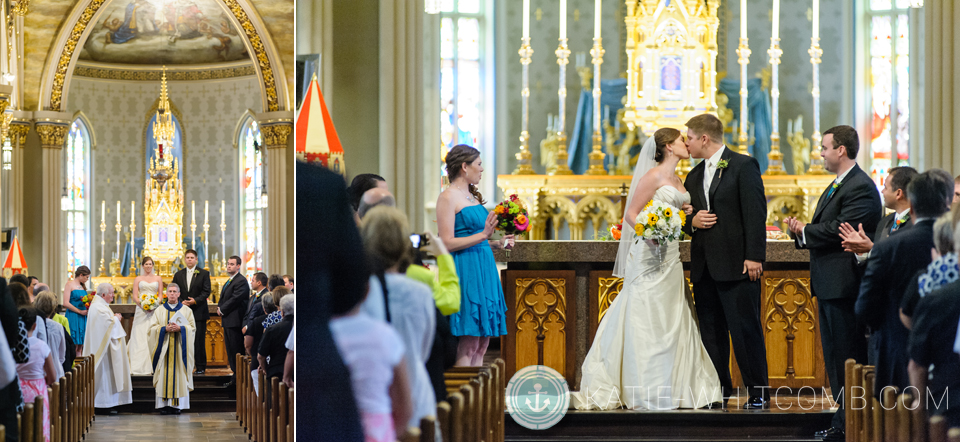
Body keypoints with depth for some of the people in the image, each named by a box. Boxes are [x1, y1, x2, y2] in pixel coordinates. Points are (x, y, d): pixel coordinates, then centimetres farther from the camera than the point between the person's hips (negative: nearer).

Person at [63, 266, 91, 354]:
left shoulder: (82, 286, 17)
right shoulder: (69, 284, -4)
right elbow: (66, 304, -12)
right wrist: (80, 311, -13)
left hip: (82, 318, 7)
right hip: (73, 317, -7)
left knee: (80, 345, 5)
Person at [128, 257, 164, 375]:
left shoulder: (158, 278, 12)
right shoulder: (138, 279, 10)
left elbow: (161, 295, 9)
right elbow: (135, 297, 4)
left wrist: (155, 305, -10)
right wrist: (143, 306, -12)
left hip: (155, 311, 1)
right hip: (141, 311, -1)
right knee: (140, 337, -7)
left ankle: (153, 366, -1)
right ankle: (141, 367, -9)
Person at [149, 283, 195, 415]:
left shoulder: (186, 310, 8)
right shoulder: (160, 310, 11)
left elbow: (192, 328, 2)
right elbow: (153, 327, 4)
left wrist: (180, 328, -15)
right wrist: (165, 329, -13)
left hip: (180, 348, -1)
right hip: (164, 347, 1)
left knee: (179, 373, -5)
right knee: (164, 374, -4)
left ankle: (177, 404, -3)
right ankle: (164, 404, -3)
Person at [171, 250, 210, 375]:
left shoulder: (204, 274, 3)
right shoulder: (178, 274, 12)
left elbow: (206, 292, -3)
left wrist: (195, 300, -17)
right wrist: (180, 302, -8)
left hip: (199, 312, -3)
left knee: (199, 340, -3)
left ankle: (201, 367, 3)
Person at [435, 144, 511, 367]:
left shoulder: (472, 196, 18)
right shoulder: (448, 197, -9)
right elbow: (448, 243, -15)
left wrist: (497, 243, 12)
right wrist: (483, 235, -21)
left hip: (483, 271, 9)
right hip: (465, 271, -9)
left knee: (482, 344, 6)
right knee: (467, 344, -10)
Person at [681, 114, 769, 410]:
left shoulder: (744, 166, -4)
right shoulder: (694, 176, 18)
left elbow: (755, 213, -10)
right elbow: (685, 215, 23)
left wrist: (754, 257, -17)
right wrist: (691, 222, -2)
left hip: (737, 265, -7)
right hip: (704, 266, 7)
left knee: (745, 329, -6)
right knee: (711, 331, 8)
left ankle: (758, 391, 1)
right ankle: (719, 390, 15)